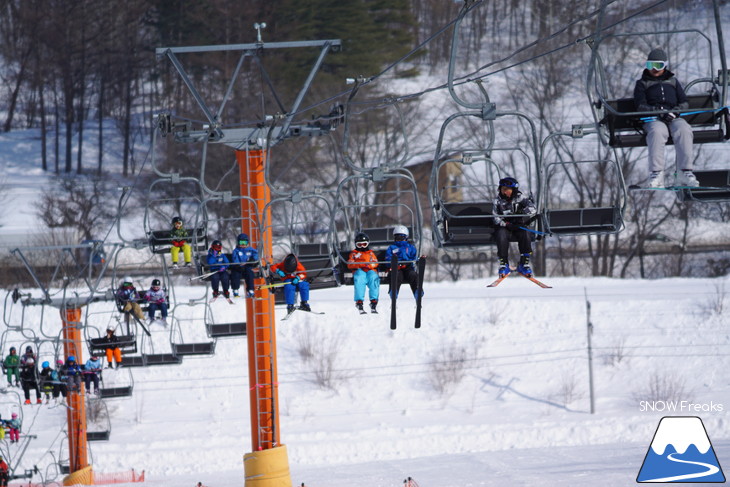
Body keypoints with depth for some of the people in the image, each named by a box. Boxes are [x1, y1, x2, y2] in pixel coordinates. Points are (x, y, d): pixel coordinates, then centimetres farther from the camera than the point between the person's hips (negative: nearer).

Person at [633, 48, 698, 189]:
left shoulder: (673, 82, 28)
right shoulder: (642, 84, 21)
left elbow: (685, 103, 17)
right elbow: (640, 106, 5)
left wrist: (675, 110, -8)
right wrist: (658, 111, -15)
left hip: (674, 117, 2)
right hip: (653, 119, -2)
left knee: (684, 130, -34)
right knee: (657, 132, -39)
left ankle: (684, 173, -40)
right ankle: (656, 174, -46)